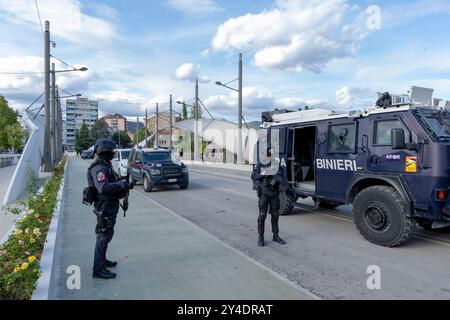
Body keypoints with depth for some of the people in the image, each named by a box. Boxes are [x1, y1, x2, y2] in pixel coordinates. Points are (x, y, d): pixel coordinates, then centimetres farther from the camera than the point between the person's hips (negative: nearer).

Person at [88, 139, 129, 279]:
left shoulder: (105, 166, 12)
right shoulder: (99, 168, -22)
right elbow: (103, 188, -36)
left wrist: (121, 183, 3)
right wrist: (122, 184, -27)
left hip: (109, 206, 11)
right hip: (105, 207, -11)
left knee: (105, 235, 22)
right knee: (104, 236, -3)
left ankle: (102, 260, 38)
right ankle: (98, 269, 6)